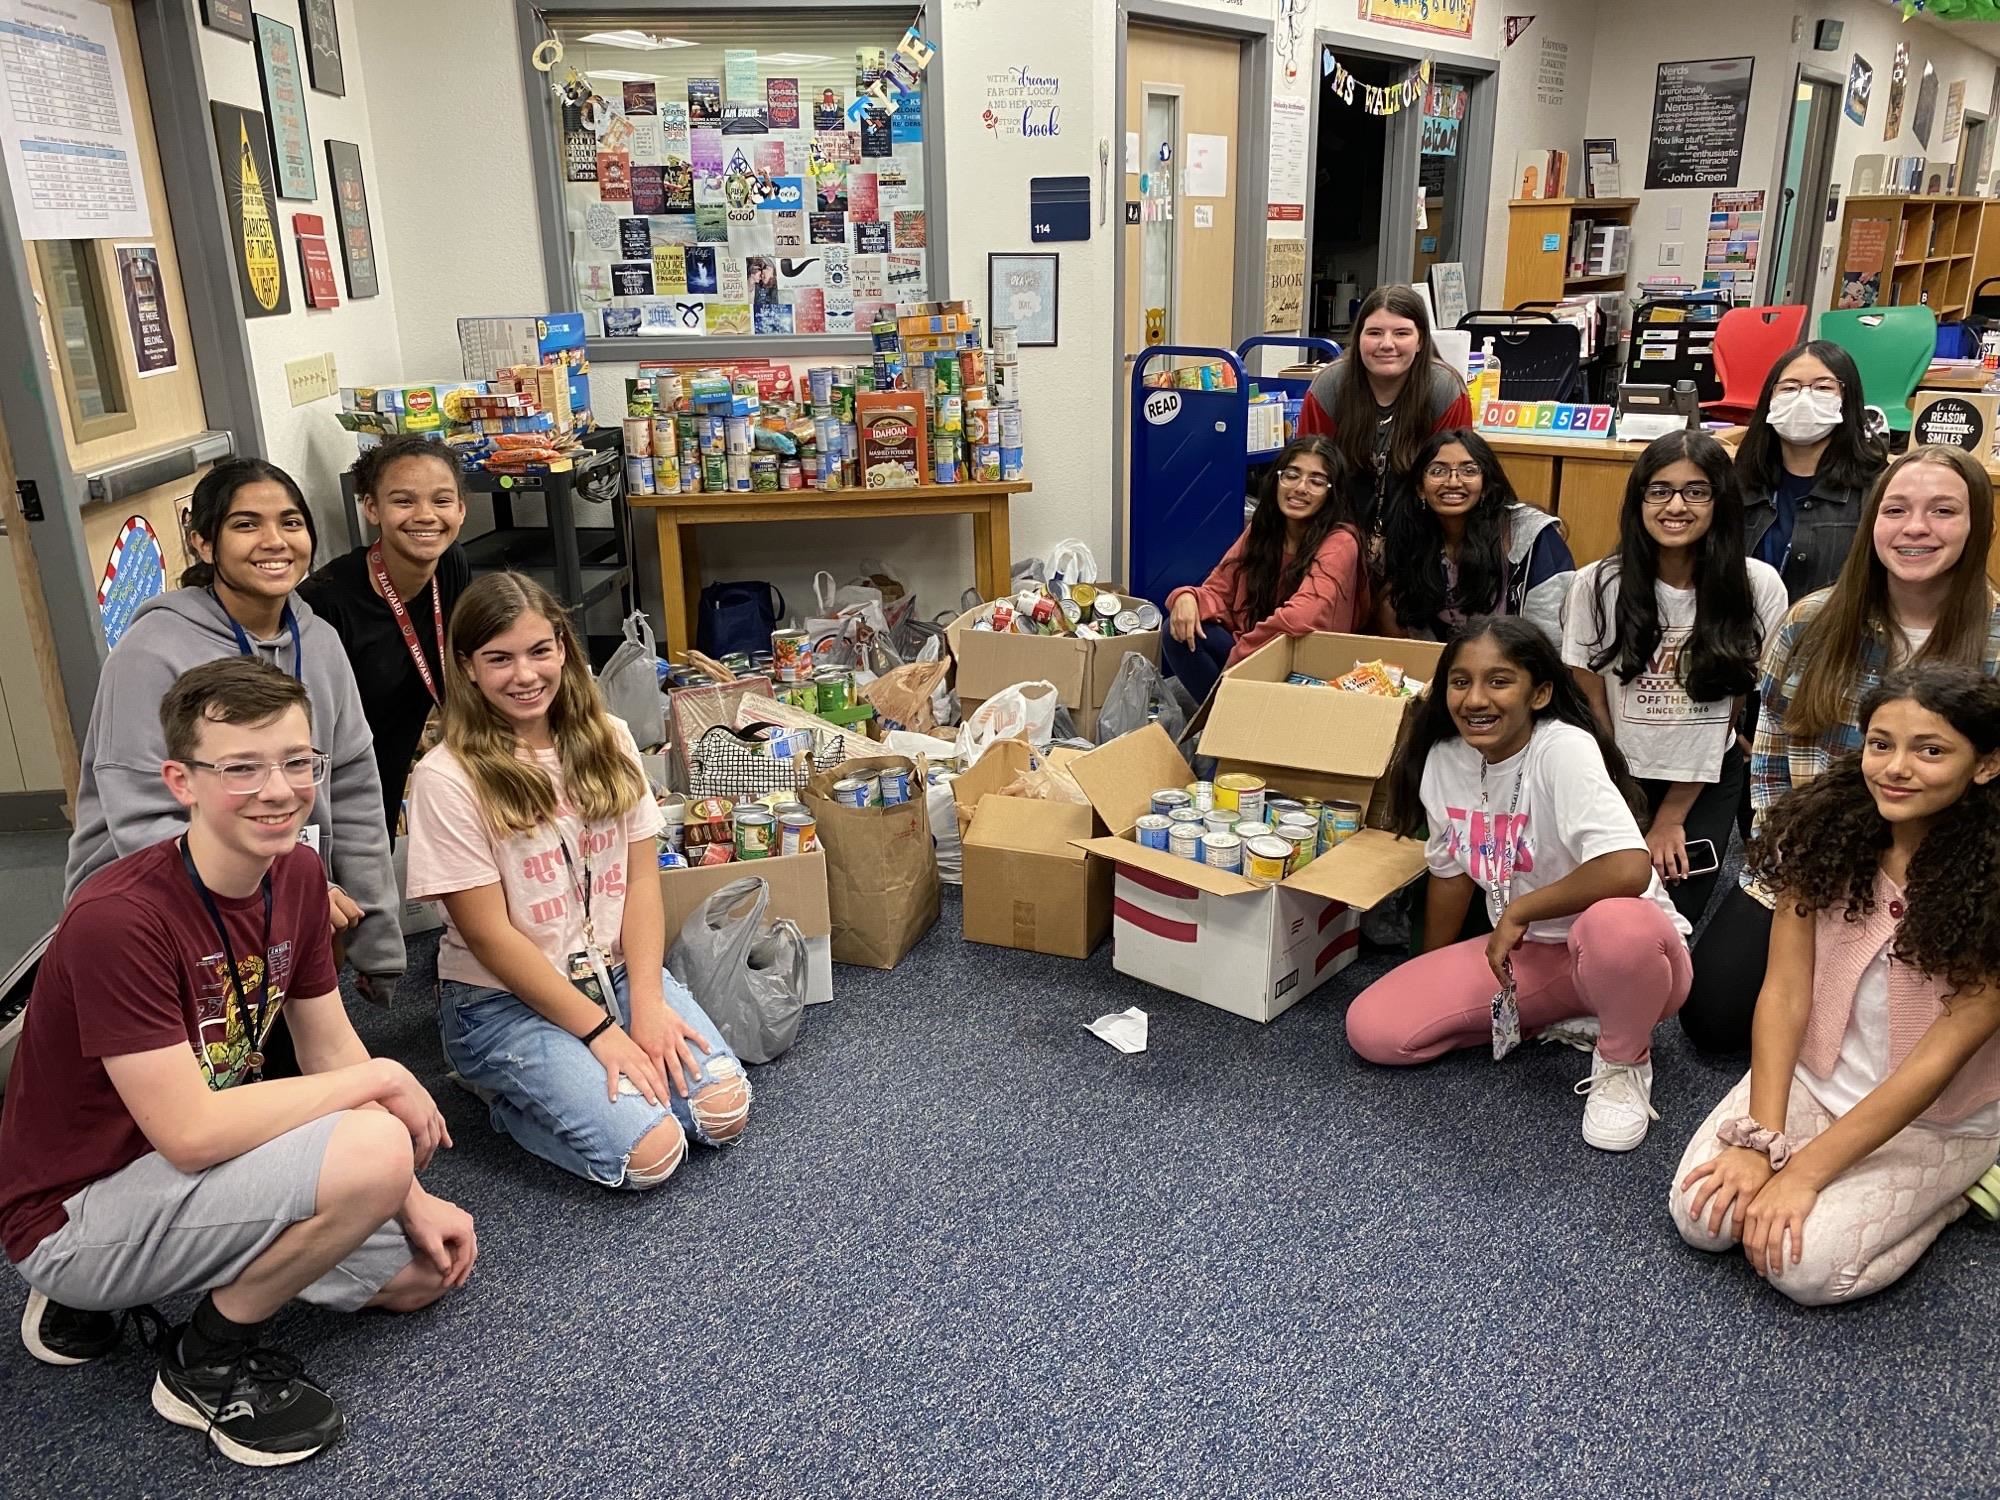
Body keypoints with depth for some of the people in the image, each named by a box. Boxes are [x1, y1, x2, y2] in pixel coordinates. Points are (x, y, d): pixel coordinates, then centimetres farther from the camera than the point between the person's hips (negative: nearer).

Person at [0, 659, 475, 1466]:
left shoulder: (298, 875, -5)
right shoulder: (119, 919, -29)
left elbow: (330, 1051, 2)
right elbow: (189, 1133, -31)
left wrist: (413, 1200, -3)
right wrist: (380, 1080, -22)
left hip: (185, 1172, 8)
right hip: (74, 1212, -8)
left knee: (423, 1270, 10)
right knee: (372, 1150, -30)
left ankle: (107, 1292, 18)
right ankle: (211, 1359, -2)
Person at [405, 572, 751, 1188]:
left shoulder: (606, 742, 1)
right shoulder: (447, 779, -15)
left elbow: (642, 879, 0)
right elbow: (489, 934, -15)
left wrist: (647, 1002, -13)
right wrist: (599, 1029, -16)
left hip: (615, 970, 5)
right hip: (505, 999, -5)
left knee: (723, 1110, -15)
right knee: (649, 1153, -22)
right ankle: (508, 1094, 6)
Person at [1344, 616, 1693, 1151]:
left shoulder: (1564, 749, -25)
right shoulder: (1443, 760, -7)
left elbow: (1629, 868, -39)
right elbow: (1451, 872, 8)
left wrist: (1517, 911, -25)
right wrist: (1429, 981, 16)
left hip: (1628, 947, -6)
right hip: (1525, 952, 6)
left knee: (1615, 925, -44)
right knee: (1372, 1029, -10)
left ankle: (1622, 1063, -8)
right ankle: (1556, 1021, 9)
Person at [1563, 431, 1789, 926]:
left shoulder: (1758, 587, -10)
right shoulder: (1597, 585, -12)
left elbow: (1737, 705, -2)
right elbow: (1591, 707, -5)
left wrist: (1673, 815, -1)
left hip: (1709, 783, 1)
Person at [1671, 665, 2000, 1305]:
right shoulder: (1826, 828, -12)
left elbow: (1939, 1057, -21)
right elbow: (1784, 992, -11)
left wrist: (1802, 1173, -23)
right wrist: (1761, 1139, -19)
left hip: (1937, 1118, -3)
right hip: (1813, 1075, 3)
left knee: (1802, 1263, -20)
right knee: (1702, 1215, -15)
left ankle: (1945, 1188, 6)